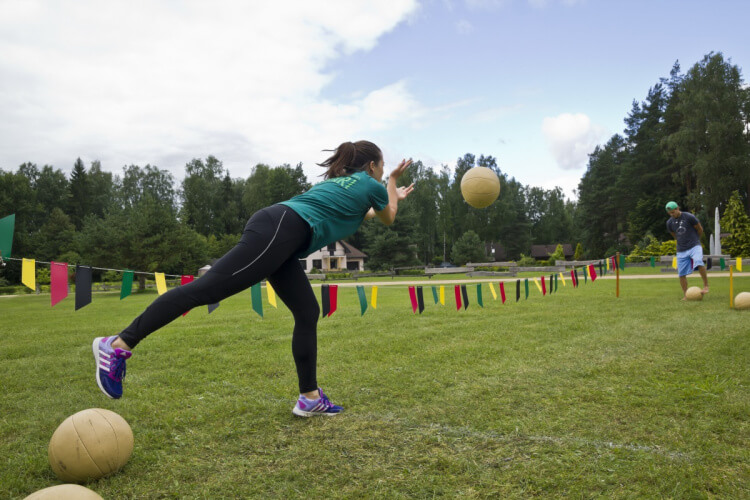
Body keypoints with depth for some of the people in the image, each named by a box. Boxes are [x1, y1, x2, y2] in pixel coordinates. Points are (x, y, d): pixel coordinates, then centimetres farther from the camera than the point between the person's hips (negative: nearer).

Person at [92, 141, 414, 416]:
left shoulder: (341, 181, 34)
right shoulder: (372, 185, 11)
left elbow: (355, 214, 53)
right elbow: (388, 220, 31)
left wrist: (391, 197, 61)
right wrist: (393, 181, 45)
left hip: (276, 234, 10)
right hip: (278, 231, -10)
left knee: (308, 314, 10)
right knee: (208, 288, -16)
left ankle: (310, 398, 14)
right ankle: (119, 344, -17)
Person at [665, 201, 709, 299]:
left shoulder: (689, 217, -8)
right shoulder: (669, 222, 4)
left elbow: (700, 229, 4)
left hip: (694, 246, -4)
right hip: (681, 250, 4)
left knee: (698, 262, -32)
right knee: (682, 274, 2)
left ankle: (706, 285, -18)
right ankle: (685, 295, 12)